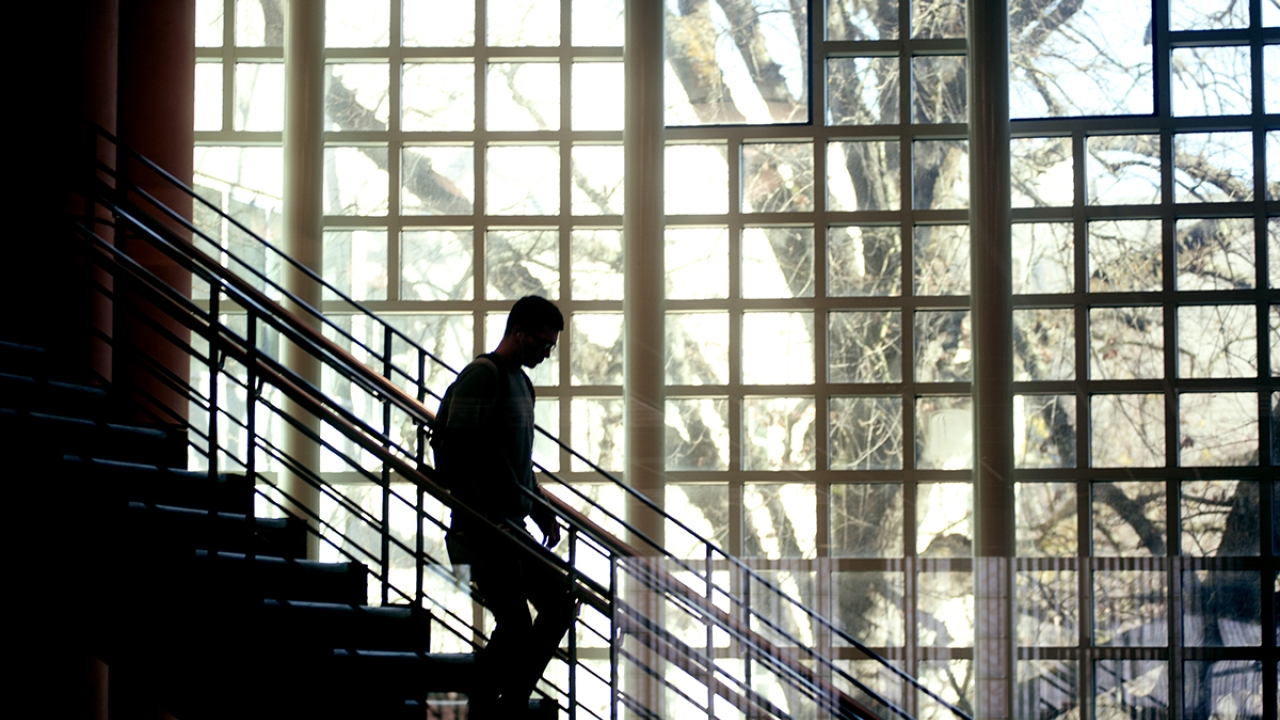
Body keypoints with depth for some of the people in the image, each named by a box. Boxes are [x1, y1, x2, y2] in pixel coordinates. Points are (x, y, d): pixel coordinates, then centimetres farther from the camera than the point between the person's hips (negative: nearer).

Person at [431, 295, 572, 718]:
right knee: (515, 623, -12)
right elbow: (454, 449, -19)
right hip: (485, 527, -10)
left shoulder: (521, 382, 19)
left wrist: (542, 512, 19)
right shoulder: (483, 375, -11)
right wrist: (478, 516, -23)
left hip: (512, 526, 10)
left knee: (559, 605, 11)